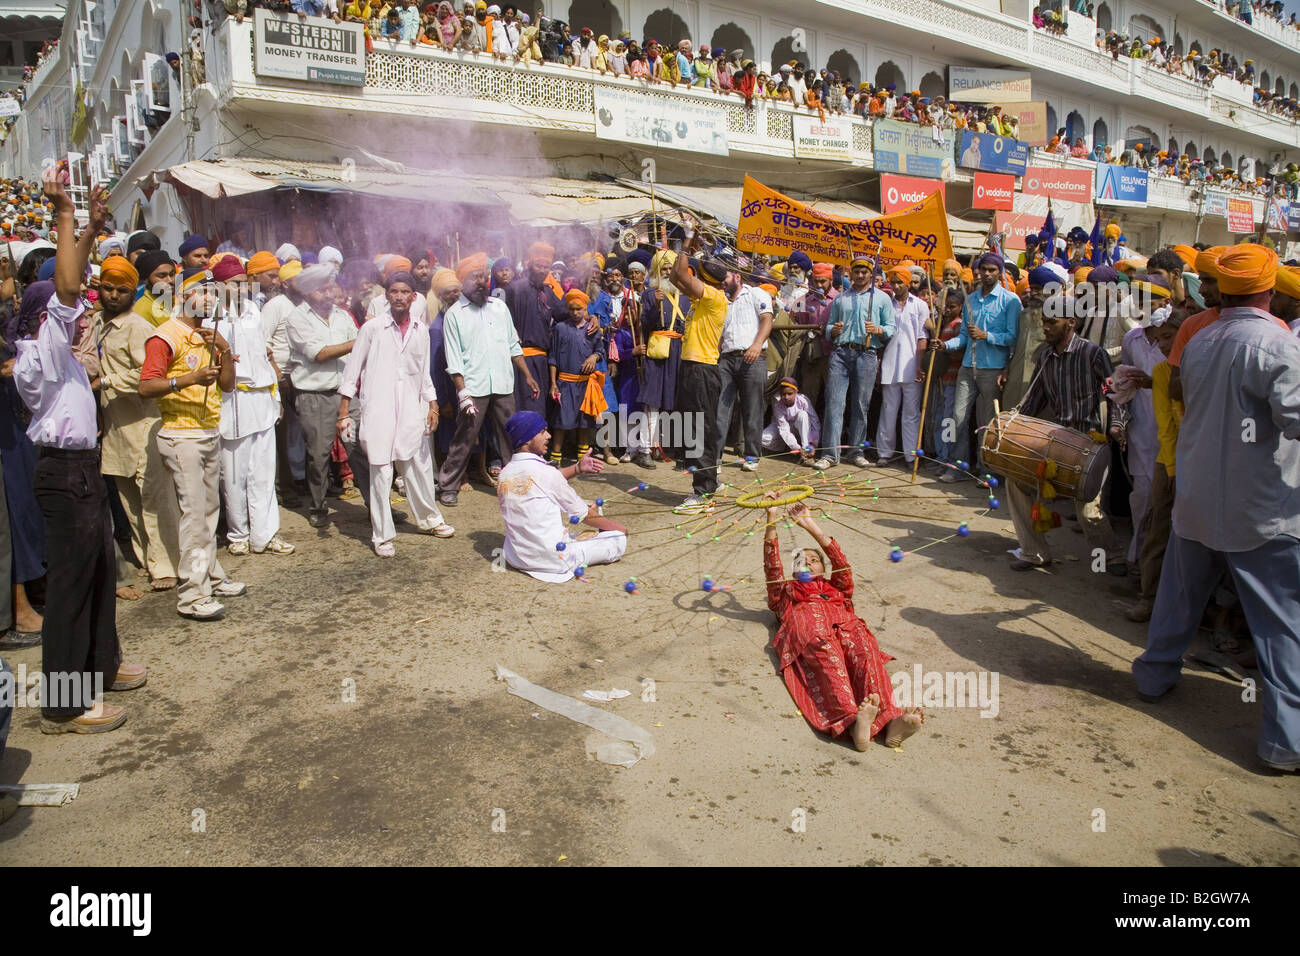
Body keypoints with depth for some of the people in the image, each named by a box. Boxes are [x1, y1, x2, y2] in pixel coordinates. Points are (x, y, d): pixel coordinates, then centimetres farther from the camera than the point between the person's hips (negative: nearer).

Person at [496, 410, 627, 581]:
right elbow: (583, 514, -5)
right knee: (620, 539, 1)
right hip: (551, 560, -7)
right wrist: (617, 527, 10)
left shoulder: (505, 472, 2)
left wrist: (577, 468, 11)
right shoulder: (545, 472, -17)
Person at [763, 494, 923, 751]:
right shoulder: (786, 592, 42)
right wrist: (772, 519, 17)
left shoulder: (836, 588, 44)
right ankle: (852, 722, -66)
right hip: (806, 625, -2)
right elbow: (772, 564, 26)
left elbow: (840, 561, 26)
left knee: (864, 650, -36)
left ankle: (890, 720, -61)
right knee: (825, 650, -40)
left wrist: (810, 524, 20)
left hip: (844, 624, 2)